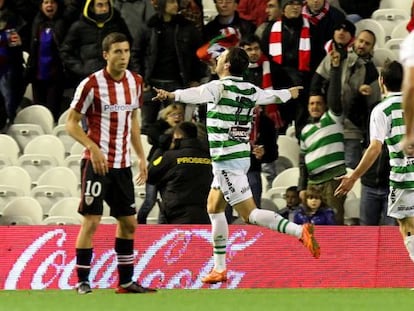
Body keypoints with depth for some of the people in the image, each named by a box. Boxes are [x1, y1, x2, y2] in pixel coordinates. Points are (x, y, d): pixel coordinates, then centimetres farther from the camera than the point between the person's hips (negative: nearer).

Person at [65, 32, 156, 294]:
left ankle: (126, 280, 18)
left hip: (122, 164, 6)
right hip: (96, 162, -6)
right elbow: (71, 123, -10)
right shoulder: (92, 84, -13)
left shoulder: (135, 82, 6)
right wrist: (94, 149, -22)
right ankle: (82, 281, -1)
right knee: (91, 221, -8)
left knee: (128, 222, 9)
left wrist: (141, 157, 13)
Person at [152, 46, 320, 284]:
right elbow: (273, 95, 31)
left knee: (250, 214, -11)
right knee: (214, 209, 17)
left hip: (227, 160, -9)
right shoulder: (251, 91, 10)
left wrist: (172, 95, -54)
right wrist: (289, 93, 54)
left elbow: (196, 94, -35)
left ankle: (299, 231, -25)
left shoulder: (220, 87, -13)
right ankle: (220, 269, 19)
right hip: (241, 156, 9)